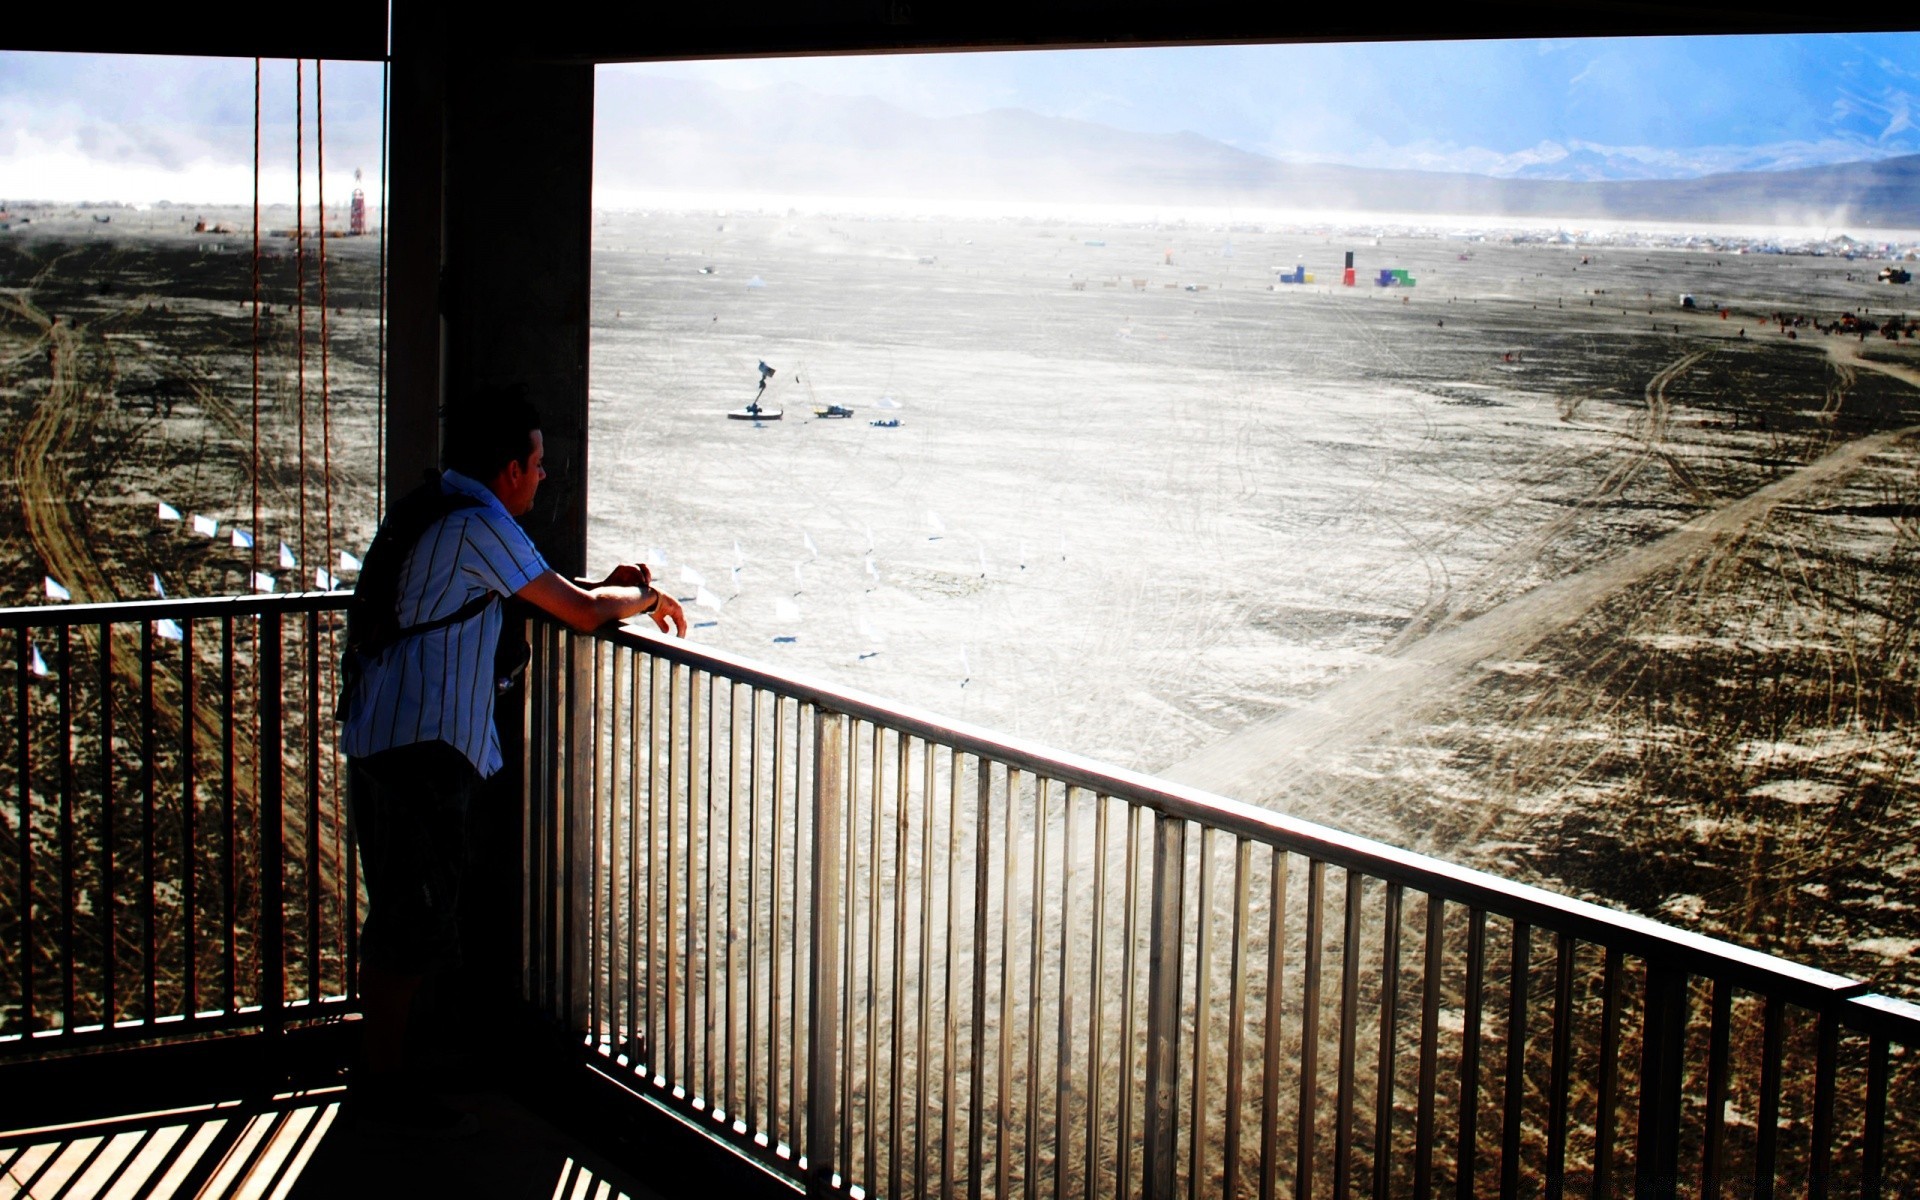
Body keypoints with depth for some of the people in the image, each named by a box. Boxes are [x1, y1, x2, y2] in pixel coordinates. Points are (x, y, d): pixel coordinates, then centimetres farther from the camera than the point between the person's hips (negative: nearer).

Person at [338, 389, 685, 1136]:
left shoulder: (429, 515, 17)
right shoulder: (479, 526, -14)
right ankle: (383, 1085, 4)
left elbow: (544, 596, 28)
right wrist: (646, 599, 7)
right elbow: (581, 613, -11)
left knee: (399, 917, 18)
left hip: (378, 738, 10)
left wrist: (605, 589, 16)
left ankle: (378, 1068, 28)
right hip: (421, 746, -10)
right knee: (412, 924, -3)